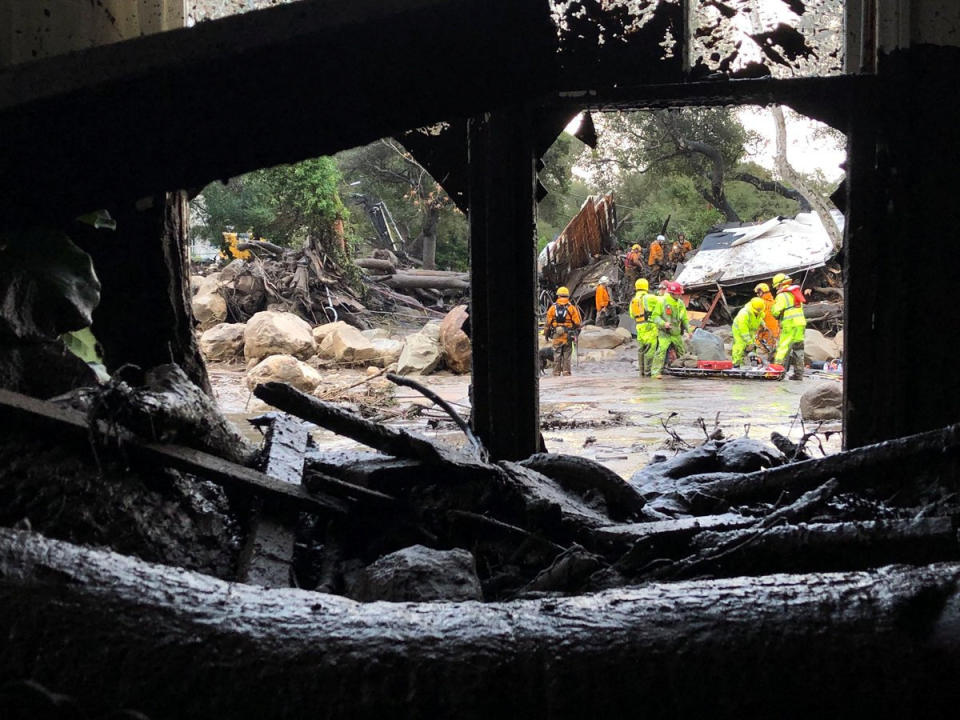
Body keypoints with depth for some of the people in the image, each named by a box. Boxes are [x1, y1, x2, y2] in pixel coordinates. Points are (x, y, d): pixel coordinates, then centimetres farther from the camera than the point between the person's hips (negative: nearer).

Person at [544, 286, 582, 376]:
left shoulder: (552, 308, 0)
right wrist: (577, 331, 13)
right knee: (567, 355, 5)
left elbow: (548, 322, 3)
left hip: (556, 335, 1)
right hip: (568, 335, -1)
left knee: (557, 354, 8)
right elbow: (577, 322, -3)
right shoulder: (572, 307, -3)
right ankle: (566, 372, 3)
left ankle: (556, 372, 8)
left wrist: (546, 333, 14)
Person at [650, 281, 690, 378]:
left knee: (683, 352, 14)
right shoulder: (662, 302, -8)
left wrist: (688, 330, 9)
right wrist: (663, 323, -25)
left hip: (677, 333, 6)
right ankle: (655, 372, -20)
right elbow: (655, 316, -9)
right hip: (664, 333, -6)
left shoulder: (681, 303, 10)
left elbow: (685, 319, 19)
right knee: (661, 351, -19)